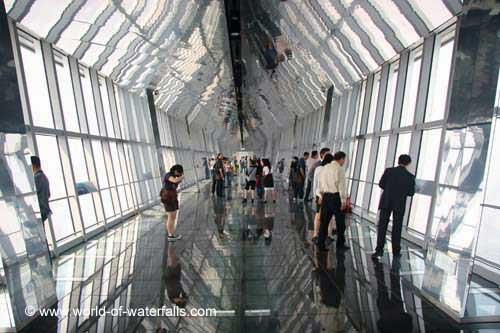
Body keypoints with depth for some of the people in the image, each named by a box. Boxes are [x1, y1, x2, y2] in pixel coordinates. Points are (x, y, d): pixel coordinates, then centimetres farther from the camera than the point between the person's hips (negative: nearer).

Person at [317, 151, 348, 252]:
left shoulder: (324, 168, 10)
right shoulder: (339, 169, -10)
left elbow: (320, 182, 13)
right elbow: (341, 185, -13)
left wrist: (321, 196, 21)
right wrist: (343, 200, -11)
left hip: (326, 196, 6)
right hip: (336, 197, -6)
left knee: (324, 221, 11)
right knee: (340, 222, 9)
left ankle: (321, 244, 15)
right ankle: (340, 244, 20)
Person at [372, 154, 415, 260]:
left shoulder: (389, 170, -6)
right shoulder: (410, 176, -6)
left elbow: (381, 184, -1)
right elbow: (411, 192, -2)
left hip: (386, 202, 0)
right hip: (400, 204, 0)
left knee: (382, 226, 3)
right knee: (397, 227, 12)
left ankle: (379, 250, -3)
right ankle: (396, 251, 23)